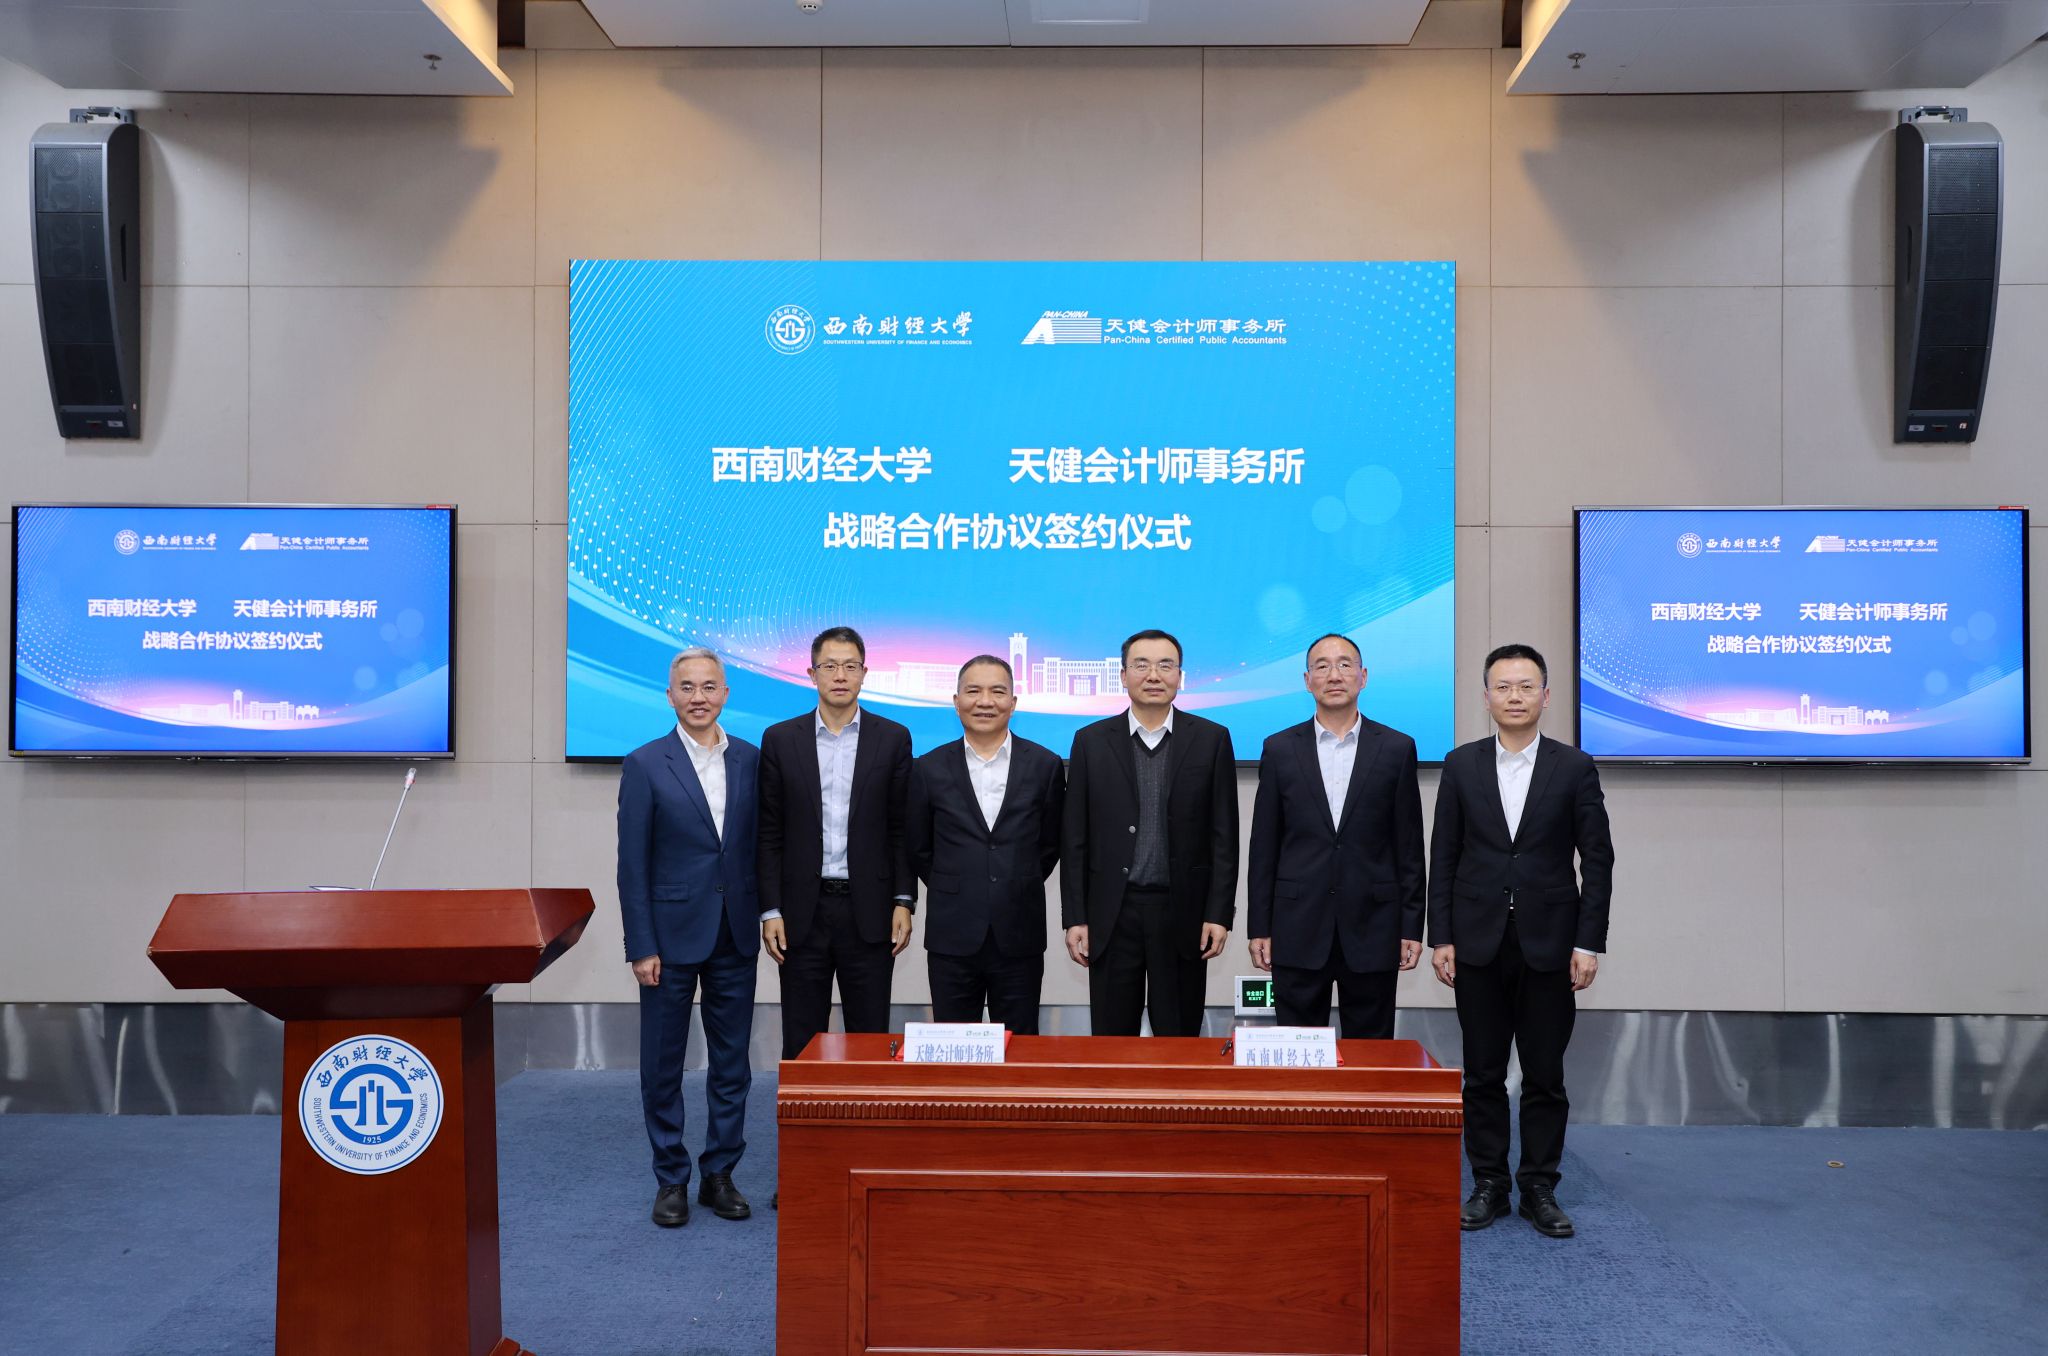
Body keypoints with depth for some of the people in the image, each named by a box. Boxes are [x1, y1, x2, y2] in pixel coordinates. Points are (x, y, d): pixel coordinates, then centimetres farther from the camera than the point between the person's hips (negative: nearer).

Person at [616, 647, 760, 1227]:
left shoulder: (751, 760, 5)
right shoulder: (645, 765, -5)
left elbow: (763, 846, 9)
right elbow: (632, 866, -6)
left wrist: (766, 916, 2)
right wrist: (641, 946, -9)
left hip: (736, 936, 3)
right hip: (673, 933, -3)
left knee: (732, 1064, 9)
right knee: (663, 1066, 6)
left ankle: (720, 1174, 22)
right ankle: (671, 1180, 20)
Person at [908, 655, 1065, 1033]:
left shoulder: (1045, 766, 2)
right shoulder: (929, 769, 2)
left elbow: (1050, 844, 10)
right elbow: (918, 849, 11)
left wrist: (1018, 891, 10)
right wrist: (954, 892, 10)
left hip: (1020, 939, 0)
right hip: (952, 937, 0)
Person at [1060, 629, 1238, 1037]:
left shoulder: (1211, 739, 2)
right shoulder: (1091, 741, 4)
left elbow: (1224, 836, 1)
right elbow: (1075, 839, 4)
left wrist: (1219, 914, -4)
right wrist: (1074, 918, -1)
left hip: (1182, 912, 0)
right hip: (1113, 914, 1)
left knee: (1179, 1037, 7)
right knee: (1111, 1037, 6)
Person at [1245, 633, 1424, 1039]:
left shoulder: (1396, 749, 3)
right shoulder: (1280, 749, 4)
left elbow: (1409, 847, 4)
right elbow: (1263, 847, 5)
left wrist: (1412, 927, 0)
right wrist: (1259, 928, 1)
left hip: (1371, 928, 0)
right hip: (1299, 931, 0)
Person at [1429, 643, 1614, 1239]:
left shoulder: (1574, 767, 1)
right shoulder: (1462, 764, 4)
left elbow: (1597, 859, 0)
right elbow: (1443, 856, 4)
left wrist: (1589, 943, -6)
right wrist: (1440, 937, -1)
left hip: (1549, 944, -1)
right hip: (1479, 943, 1)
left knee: (1545, 1076, 6)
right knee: (1483, 1073, 7)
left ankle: (1540, 1189, 17)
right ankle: (1489, 1185, 18)